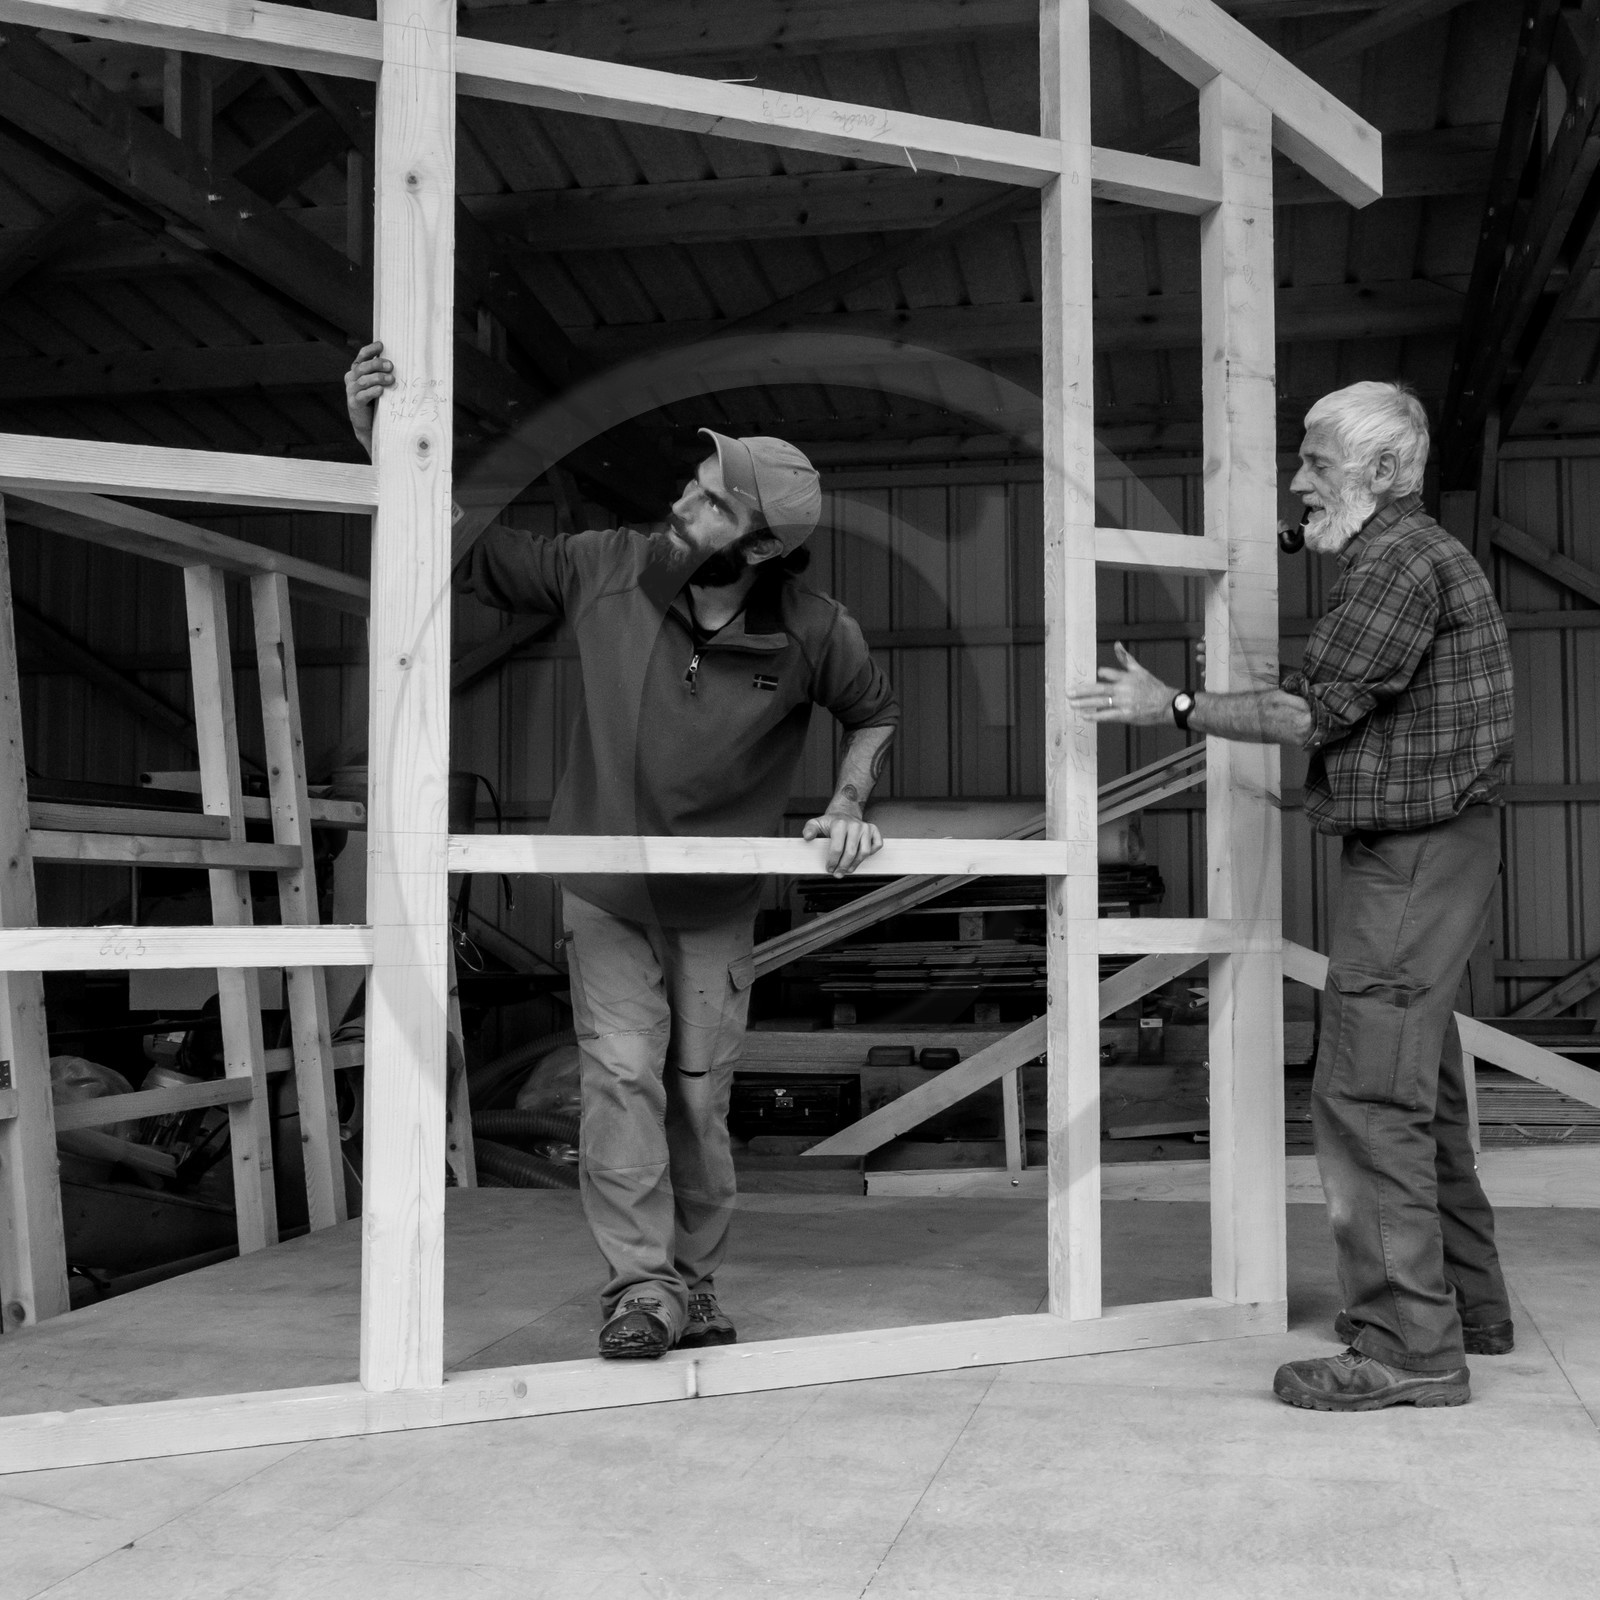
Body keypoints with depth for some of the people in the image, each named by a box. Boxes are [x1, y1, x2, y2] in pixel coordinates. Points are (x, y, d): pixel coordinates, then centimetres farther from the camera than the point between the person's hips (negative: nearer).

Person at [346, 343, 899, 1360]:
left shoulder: (814, 634, -16)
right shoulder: (608, 569, -16)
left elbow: (877, 712, 4)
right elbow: (475, 557, -7)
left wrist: (849, 805, -11)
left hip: (716, 906, 0)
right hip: (604, 890, 0)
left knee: (700, 1100, 6)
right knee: (622, 1074, -12)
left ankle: (696, 1287, 22)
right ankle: (641, 1287, -4)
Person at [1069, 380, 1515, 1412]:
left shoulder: (1402, 562, -14)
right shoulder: (1413, 556, 19)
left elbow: (1317, 710, -17)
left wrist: (1175, 707, -11)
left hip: (1413, 856, -11)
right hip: (1427, 852, 11)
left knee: (1368, 1095, -11)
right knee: (1422, 1091, 17)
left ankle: (1408, 1346, -7)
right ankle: (1465, 1305, 27)